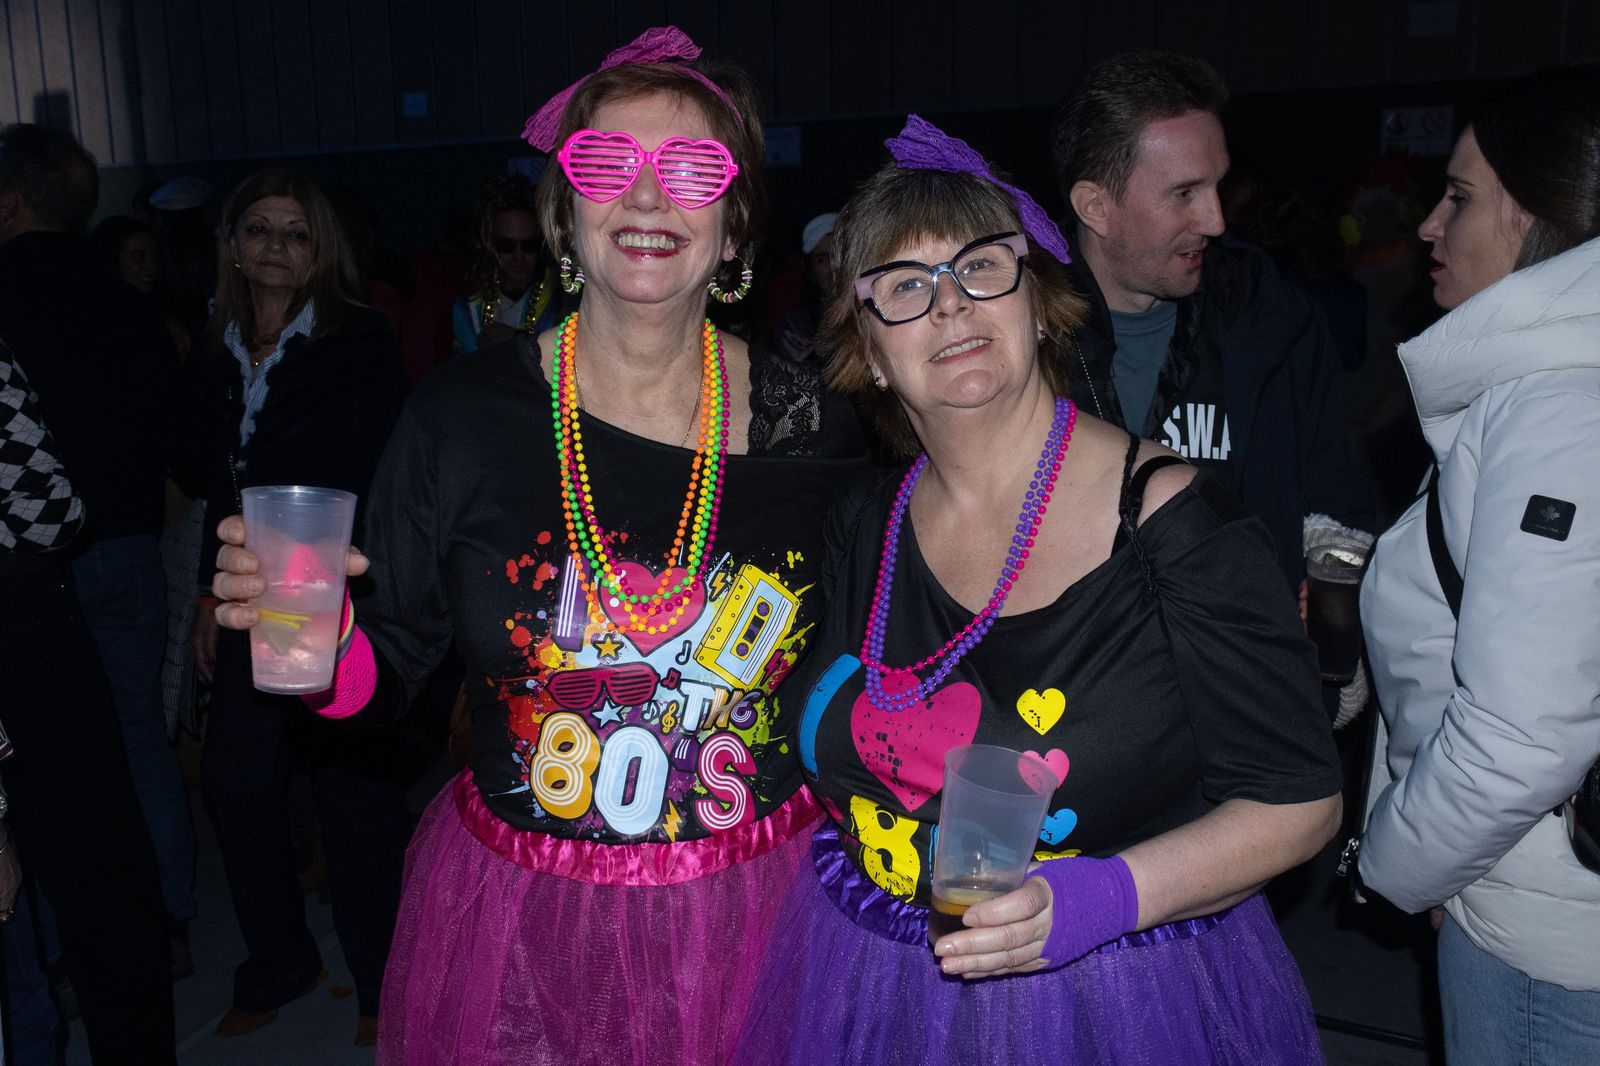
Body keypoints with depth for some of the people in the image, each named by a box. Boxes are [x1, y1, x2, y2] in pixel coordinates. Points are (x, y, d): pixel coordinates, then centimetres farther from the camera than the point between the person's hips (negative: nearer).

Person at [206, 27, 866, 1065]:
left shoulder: (812, 421, -7)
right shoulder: (464, 414, -9)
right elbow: (393, 671, -2)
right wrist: (326, 640, -21)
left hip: (762, 907, 1)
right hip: (518, 913, 0)